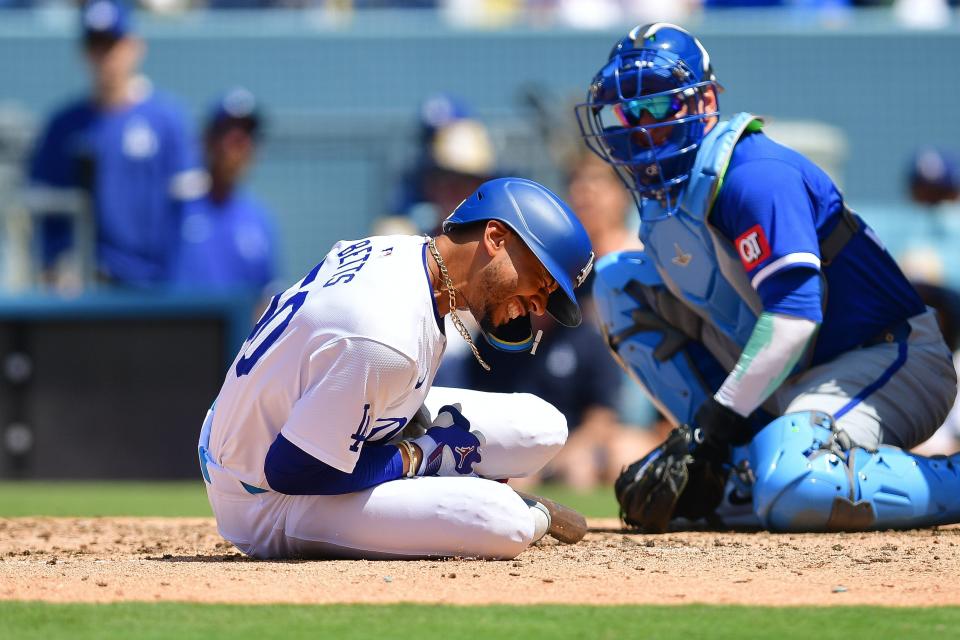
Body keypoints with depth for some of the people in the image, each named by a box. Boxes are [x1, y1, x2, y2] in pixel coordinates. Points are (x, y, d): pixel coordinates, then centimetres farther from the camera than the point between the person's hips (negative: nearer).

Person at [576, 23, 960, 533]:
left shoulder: (751, 174, -19)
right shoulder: (659, 195, 9)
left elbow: (795, 314, -28)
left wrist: (711, 426, -29)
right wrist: (699, 439, -4)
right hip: (790, 380, 10)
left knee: (789, 493, -39)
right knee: (618, 278, 6)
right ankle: (742, 467, 0)